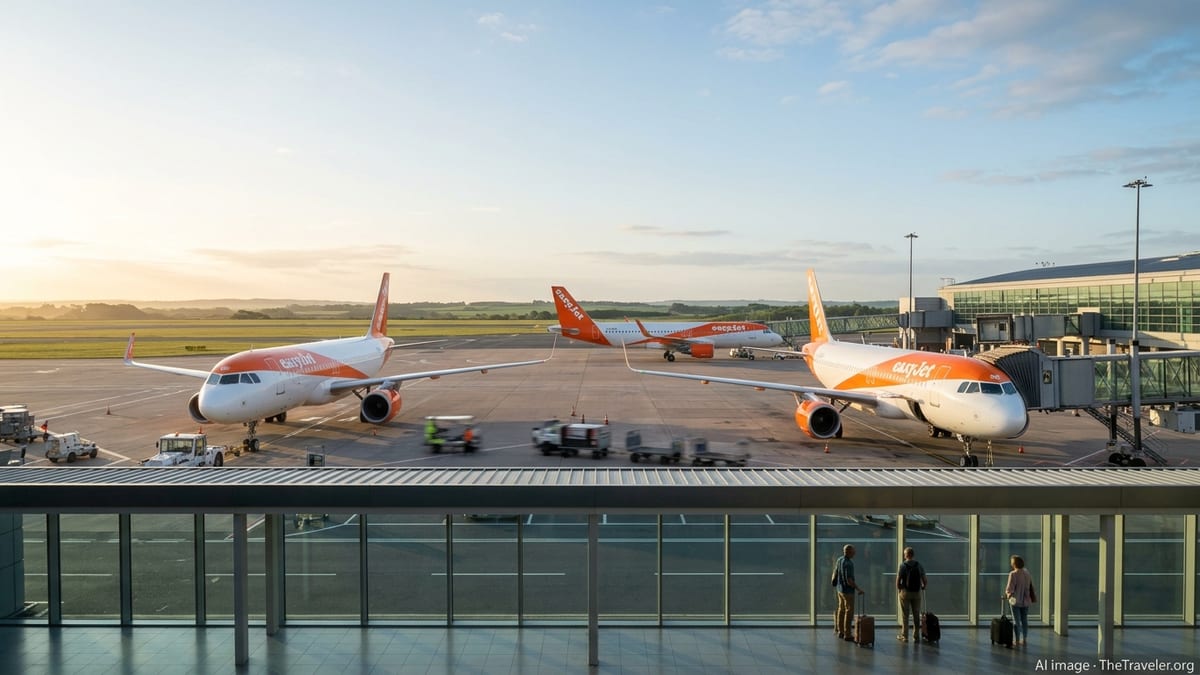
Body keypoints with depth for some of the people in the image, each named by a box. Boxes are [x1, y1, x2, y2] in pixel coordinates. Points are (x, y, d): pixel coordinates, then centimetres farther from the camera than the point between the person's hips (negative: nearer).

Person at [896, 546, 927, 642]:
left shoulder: (902, 565, -9)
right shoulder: (919, 566, -2)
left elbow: (898, 580, -11)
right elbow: (924, 580, -3)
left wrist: (898, 589, 6)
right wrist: (923, 587, 17)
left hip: (905, 592, -2)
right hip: (917, 592, 2)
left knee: (905, 615, 6)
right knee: (916, 615, 10)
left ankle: (904, 636, 10)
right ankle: (916, 637, 12)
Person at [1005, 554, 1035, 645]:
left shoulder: (1013, 574, -19)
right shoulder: (1027, 573, 1)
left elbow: (1010, 589, -19)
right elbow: (1031, 587, 11)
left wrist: (1006, 593, 1)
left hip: (1016, 600, -5)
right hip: (1026, 600, 5)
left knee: (1016, 621, 3)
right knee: (1024, 620, 15)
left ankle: (1016, 640, 8)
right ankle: (1024, 639, 20)